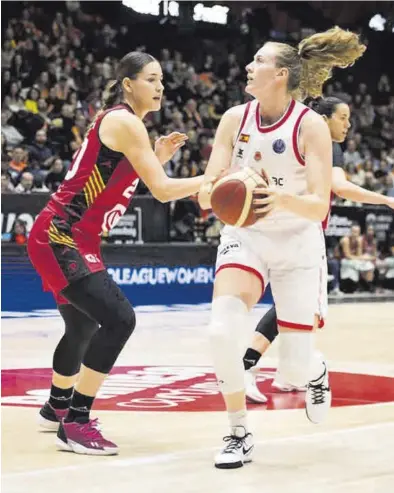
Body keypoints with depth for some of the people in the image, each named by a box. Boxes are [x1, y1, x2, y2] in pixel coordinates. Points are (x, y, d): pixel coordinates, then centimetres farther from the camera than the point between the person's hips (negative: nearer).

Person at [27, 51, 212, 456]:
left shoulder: (118, 122, 16)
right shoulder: (124, 122, -14)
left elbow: (120, 181, 19)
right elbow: (162, 190, -20)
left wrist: (157, 157, 11)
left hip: (69, 240, 11)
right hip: (59, 238, -11)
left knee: (83, 325, 25)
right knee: (119, 319, -19)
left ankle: (57, 408, 45)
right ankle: (75, 425, -15)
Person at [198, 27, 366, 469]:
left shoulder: (310, 125, -16)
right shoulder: (235, 118, -6)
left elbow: (319, 206, -21)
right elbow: (207, 192, -8)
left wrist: (283, 200, -41)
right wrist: (214, 192, -33)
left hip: (297, 243, -2)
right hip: (245, 237, 2)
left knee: (295, 367, 0)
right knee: (221, 329, -24)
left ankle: (316, 372, 40)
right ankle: (239, 434, -5)